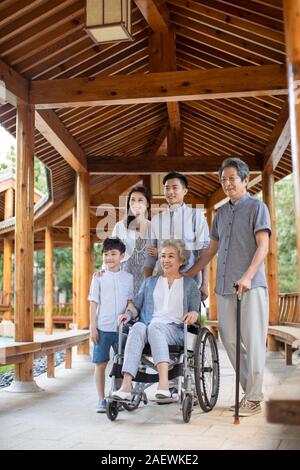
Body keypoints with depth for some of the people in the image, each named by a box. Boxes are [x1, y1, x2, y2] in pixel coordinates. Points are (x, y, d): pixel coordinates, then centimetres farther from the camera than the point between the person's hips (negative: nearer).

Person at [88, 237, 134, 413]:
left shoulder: (128, 277, 7)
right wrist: (93, 327, -4)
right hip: (102, 327, -1)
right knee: (100, 364, 3)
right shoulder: (99, 278, 2)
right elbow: (93, 303, 1)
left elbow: (130, 301, 10)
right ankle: (102, 400, 13)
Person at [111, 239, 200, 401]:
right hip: (150, 328, 2)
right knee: (138, 327, -34)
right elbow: (137, 305, 22)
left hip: (176, 330, -2)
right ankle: (126, 386, -48)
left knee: (154, 326, -37)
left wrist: (194, 313, -11)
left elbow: (196, 310, 12)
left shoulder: (189, 284, 20)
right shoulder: (150, 282, 27)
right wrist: (128, 313, 0)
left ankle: (164, 383, -55)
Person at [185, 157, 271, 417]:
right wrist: (188, 274, 19)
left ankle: (253, 399, 3)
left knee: (252, 341, -4)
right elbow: (211, 250, 23)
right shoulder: (221, 212, 19)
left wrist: (247, 276, -22)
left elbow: (263, 246, -9)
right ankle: (251, 390, 18)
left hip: (250, 286, -6)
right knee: (230, 341, 6)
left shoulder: (257, 207, 2)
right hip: (224, 287, 6)